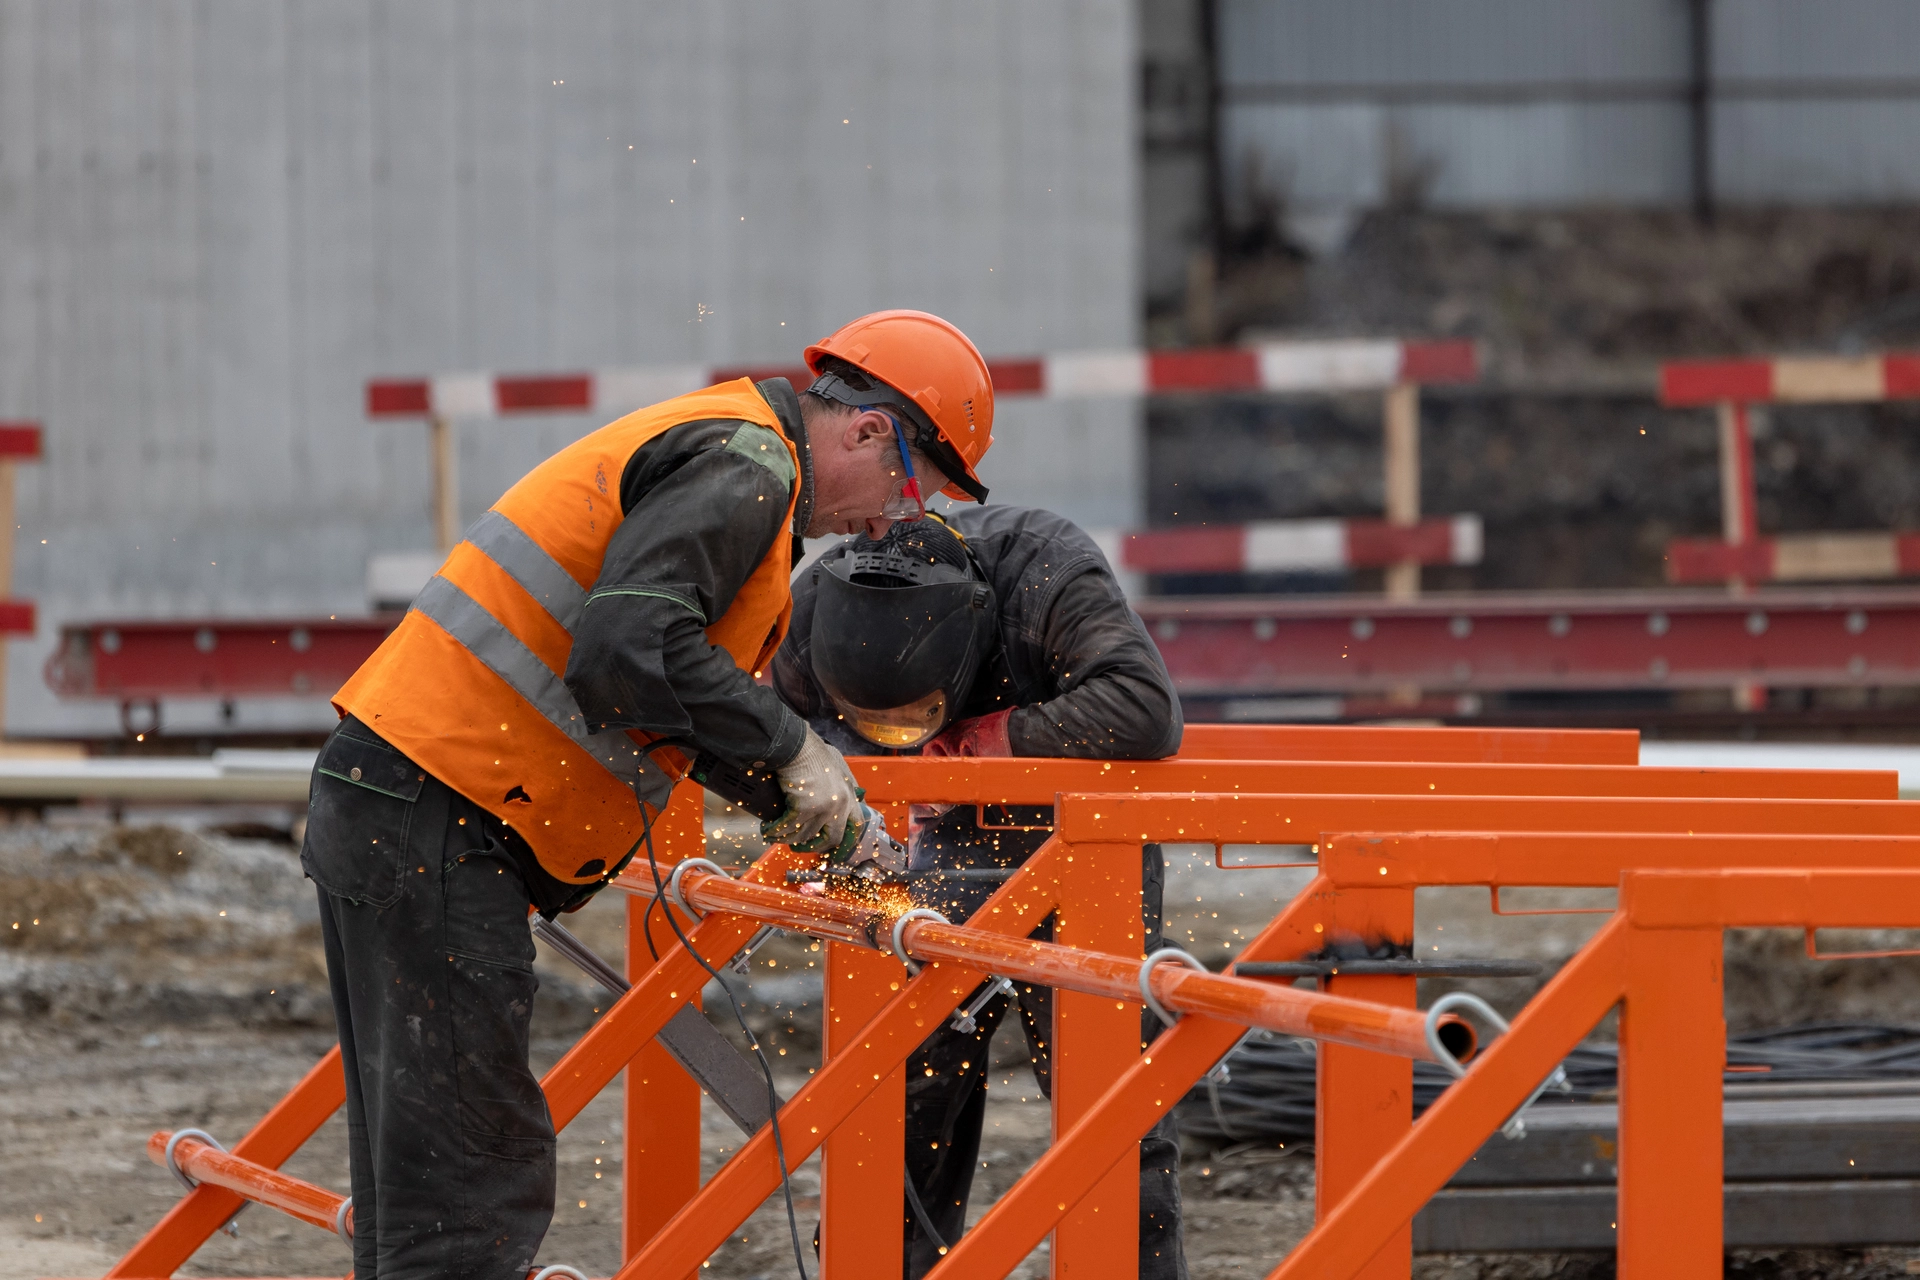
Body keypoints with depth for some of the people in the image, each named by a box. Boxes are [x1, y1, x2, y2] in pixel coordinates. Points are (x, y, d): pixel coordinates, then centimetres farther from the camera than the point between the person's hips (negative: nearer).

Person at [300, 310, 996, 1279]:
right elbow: (627, 649, -25)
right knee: (474, 1197, -12)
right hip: (435, 832, -11)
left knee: (417, 1190, 13)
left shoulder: (710, 448, 22)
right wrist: (789, 746, -14)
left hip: (382, 815, 11)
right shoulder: (743, 468, -10)